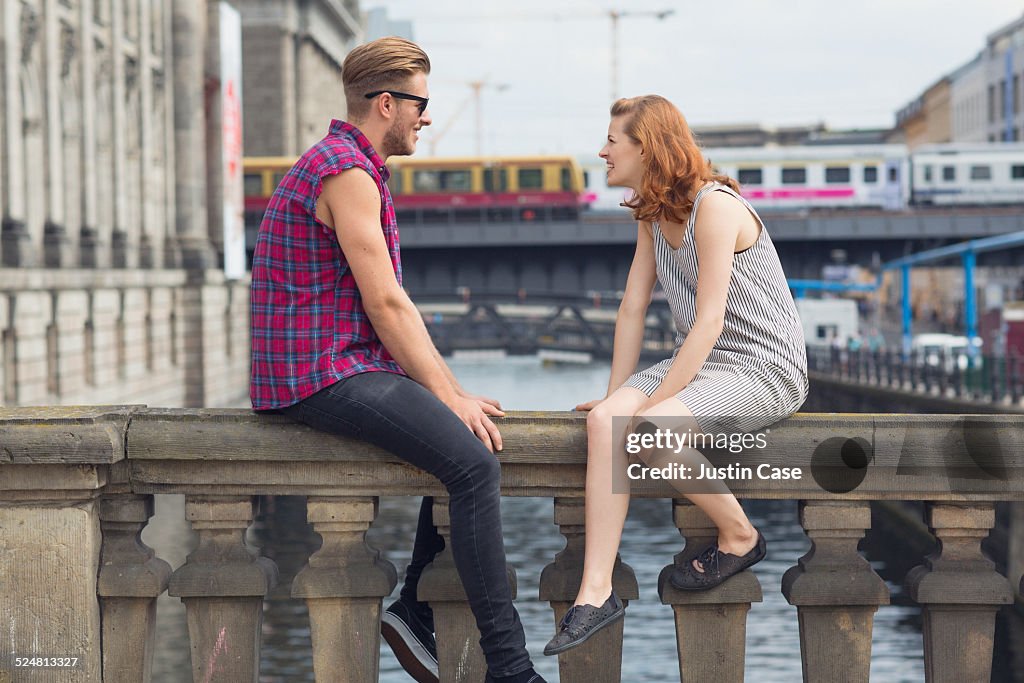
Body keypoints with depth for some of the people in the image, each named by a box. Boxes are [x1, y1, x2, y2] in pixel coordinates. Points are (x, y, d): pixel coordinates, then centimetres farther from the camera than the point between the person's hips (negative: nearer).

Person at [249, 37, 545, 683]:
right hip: (322, 371, -11)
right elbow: (386, 305, -18)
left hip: (349, 367, 11)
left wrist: (453, 389, 11)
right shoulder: (348, 173, -14)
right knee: (474, 459, -21)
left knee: (473, 433, 18)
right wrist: (450, 396, -14)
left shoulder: (355, 168, 19)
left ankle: (416, 610, 18)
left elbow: (393, 307, 19)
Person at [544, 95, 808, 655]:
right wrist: (616, 396, 2)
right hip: (702, 361, 8)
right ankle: (596, 592, -23)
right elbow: (632, 309, 10)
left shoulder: (715, 206, -17)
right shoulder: (653, 215, 12)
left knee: (649, 430, -32)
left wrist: (652, 403, -22)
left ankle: (740, 536, -7)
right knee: (604, 421, -19)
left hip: (764, 367, -8)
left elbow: (709, 322, -22)